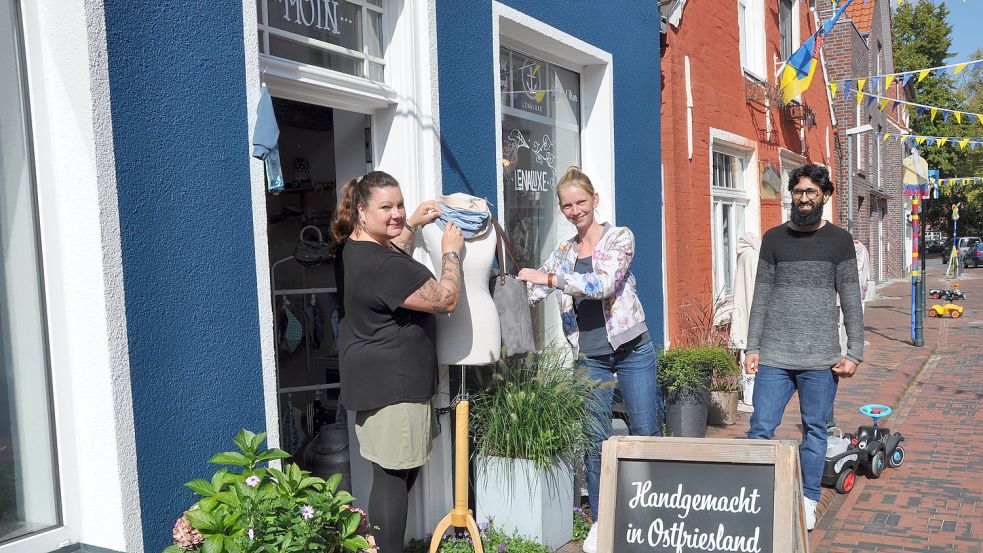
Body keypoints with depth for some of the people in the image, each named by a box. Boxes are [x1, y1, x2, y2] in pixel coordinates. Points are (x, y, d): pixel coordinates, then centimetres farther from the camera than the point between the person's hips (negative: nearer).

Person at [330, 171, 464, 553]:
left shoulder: (353, 250, 9)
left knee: (404, 469, 20)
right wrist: (451, 252, -7)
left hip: (375, 381, 11)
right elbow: (446, 299, -21)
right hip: (391, 387, -11)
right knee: (393, 478, -2)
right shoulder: (382, 265, -24)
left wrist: (412, 225, 28)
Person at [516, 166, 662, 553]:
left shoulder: (619, 238, -5)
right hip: (589, 357, 3)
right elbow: (533, 293, 9)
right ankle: (600, 521, 18)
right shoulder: (563, 252, 9)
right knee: (596, 440, 5)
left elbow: (602, 285, -20)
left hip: (632, 350, -3)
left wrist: (548, 277, -23)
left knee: (645, 434, 3)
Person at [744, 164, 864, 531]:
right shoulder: (774, 238, 7)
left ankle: (808, 500, 23)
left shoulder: (839, 240, 5)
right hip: (774, 356, 1)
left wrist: (854, 353, -3)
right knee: (761, 428, -1)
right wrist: (752, 347, 3)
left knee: (815, 431, 8)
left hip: (820, 358, 0)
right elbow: (761, 296, 7)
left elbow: (851, 300, 3)